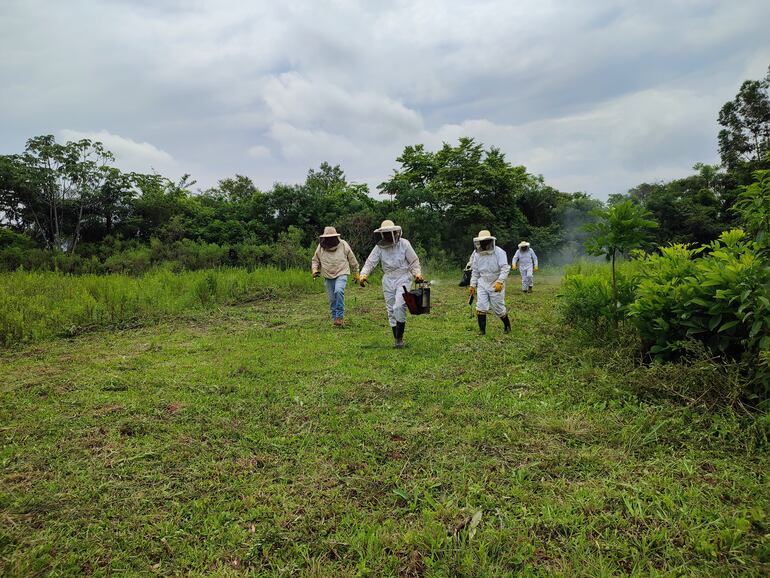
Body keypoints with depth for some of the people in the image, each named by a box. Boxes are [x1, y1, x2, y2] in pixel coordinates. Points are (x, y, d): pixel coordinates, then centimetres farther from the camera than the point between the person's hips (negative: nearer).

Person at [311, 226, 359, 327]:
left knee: (339, 291, -27)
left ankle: (340, 316, -19)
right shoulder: (320, 248, -1)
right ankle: (335, 319, 19)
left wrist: (356, 273, 13)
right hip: (328, 277, 3)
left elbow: (352, 259, 7)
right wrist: (314, 270, -7)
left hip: (341, 274, -3)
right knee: (332, 299, 5)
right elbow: (315, 261, 13)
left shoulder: (343, 245, -5)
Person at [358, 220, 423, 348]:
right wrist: (363, 275, -24)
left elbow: (414, 261, 1)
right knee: (391, 310, 5)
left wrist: (417, 274, -14)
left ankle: (399, 337, -9)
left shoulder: (404, 244, -6)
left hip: (403, 278, -3)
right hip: (388, 280, 4)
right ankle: (397, 340, 15)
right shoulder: (379, 247, -1)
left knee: (399, 306, -20)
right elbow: (370, 262, -7)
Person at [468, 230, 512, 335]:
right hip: (482, 284, 4)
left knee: (498, 308, 4)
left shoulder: (499, 252, -13)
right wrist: (472, 285, 8)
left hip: (496, 285, -4)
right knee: (481, 307, -7)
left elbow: (505, 268, -18)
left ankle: (507, 325, 29)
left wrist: (499, 282, -29)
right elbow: (475, 271, 11)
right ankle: (482, 330, 4)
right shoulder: (477, 254, 3)